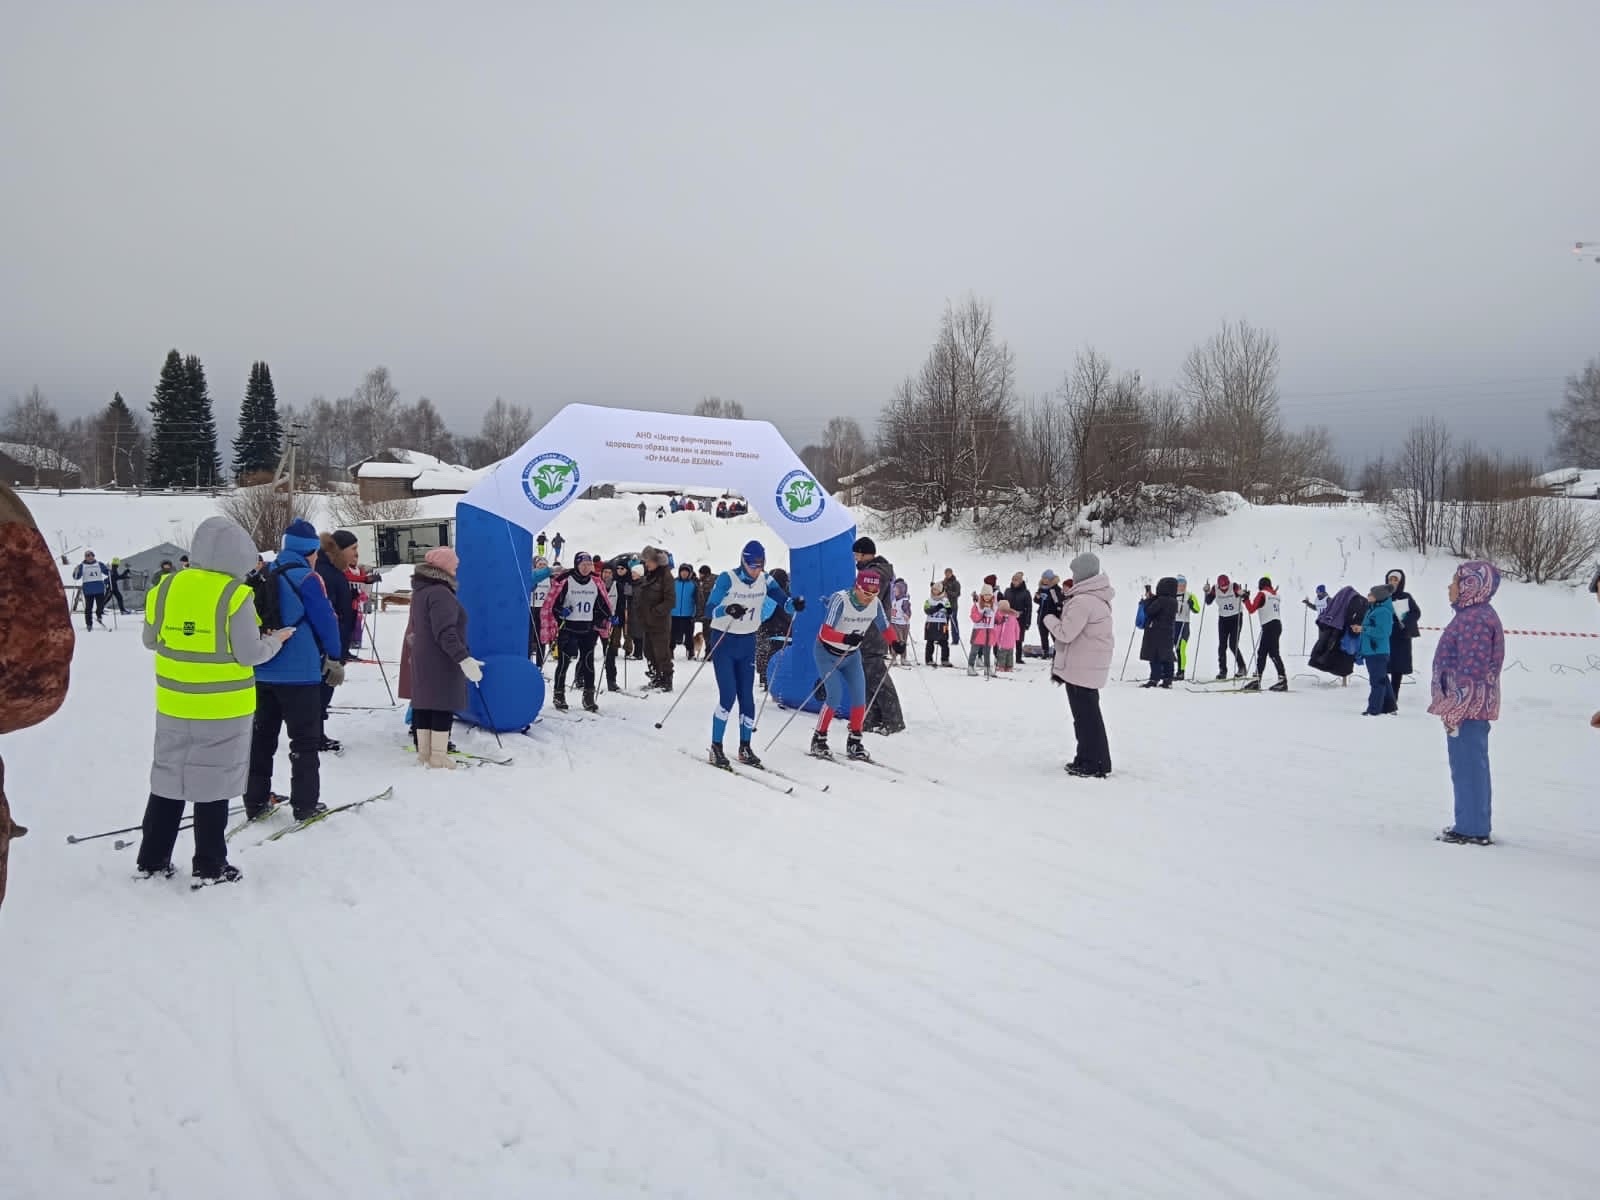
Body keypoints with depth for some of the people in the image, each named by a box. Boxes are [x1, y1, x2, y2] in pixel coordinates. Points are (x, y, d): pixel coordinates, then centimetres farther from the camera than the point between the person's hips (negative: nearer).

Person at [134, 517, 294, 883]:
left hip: (174, 704, 5)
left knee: (169, 780, 17)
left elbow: (151, 640, 10)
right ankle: (210, 867, 13)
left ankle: (152, 860, 25)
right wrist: (275, 641, 4)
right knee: (213, 785, 5)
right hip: (224, 707, -4)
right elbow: (249, 654, -14)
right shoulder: (236, 595, -16)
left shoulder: (166, 588, -1)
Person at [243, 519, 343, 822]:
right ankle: (305, 803, 4)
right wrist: (334, 657, 4)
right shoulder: (307, 578, -12)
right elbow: (325, 620, -11)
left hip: (262, 671, 6)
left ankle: (255, 800, 18)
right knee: (305, 739, 3)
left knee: (261, 736, 14)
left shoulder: (265, 576, 7)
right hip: (299, 672, -6)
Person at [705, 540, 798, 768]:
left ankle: (745, 748, 17)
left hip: (748, 643, 4)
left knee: (747, 696, 5)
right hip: (723, 642, -4)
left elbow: (784, 604, -11)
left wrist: (795, 604, -34)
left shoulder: (765, 581, -3)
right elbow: (709, 608, -19)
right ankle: (716, 747, 0)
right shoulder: (727, 579, -16)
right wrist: (727, 610, -38)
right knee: (728, 696, -12)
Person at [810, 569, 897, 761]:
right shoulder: (840, 600, -30)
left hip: (852, 656, 5)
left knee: (859, 698, -3)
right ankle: (818, 740, 2)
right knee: (836, 697, -15)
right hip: (827, 654, -5)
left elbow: (885, 628, -1)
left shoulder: (875, 604, -14)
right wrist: (846, 638, -54)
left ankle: (854, 743, 13)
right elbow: (825, 632, -36)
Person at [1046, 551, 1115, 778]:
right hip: (1091, 665, 10)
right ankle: (1088, 759, 26)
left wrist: (1048, 618, -5)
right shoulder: (1097, 597, 11)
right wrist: (1060, 615, 9)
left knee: (1085, 715, -3)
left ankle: (1094, 764, 2)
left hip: (1081, 667, -10)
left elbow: (1065, 633, -20)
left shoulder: (1083, 601, -22)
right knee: (1087, 713, 18)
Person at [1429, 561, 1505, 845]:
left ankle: (1472, 829, 1)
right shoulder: (1472, 615, 15)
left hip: (1468, 706, -11)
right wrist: (1452, 705, 21)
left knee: (1469, 766, -4)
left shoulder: (1475, 619, -18)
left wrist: (1455, 709, -21)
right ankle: (1473, 824, 24)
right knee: (1472, 766, 16)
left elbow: (1472, 669, -22)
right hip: (1472, 707, 11)